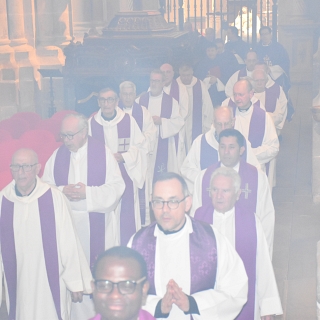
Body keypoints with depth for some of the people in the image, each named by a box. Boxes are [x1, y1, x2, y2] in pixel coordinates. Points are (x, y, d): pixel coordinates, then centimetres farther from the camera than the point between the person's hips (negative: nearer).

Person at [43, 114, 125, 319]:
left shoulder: (103, 153, -4)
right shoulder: (57, 156, 4)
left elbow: (117, 187, -7)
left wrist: (88, 192, -18)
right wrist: (62, 191, -15)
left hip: (98, 224, -2)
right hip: (68, 223, 2)